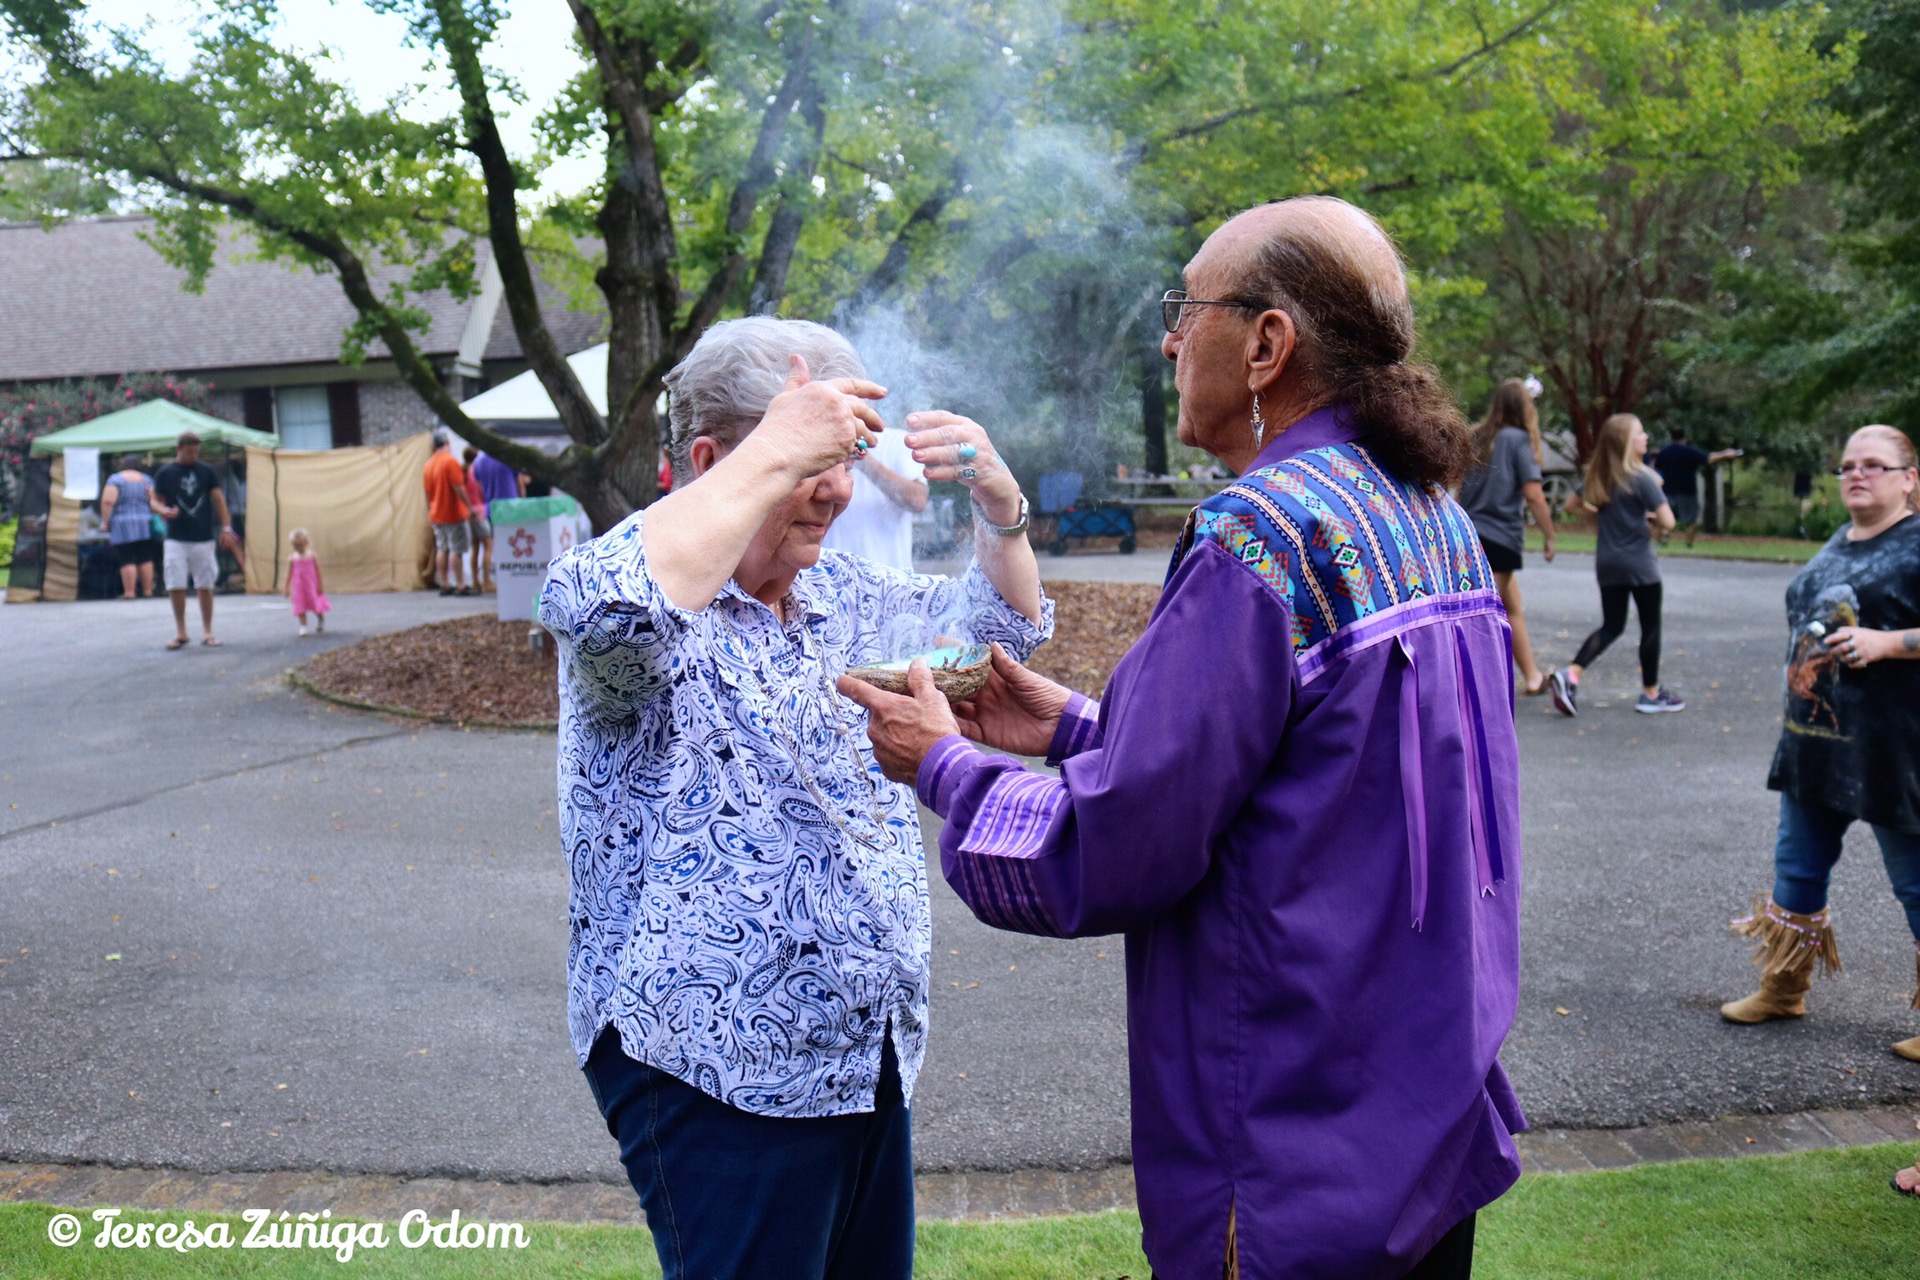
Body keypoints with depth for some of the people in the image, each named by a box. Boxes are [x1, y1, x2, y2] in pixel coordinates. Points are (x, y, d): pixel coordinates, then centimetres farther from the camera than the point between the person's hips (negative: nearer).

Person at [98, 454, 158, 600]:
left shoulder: (115, 479, -2)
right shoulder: (146, 479, 8)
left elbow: (107, 501, -12)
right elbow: (154, 502, 2)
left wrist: (105, 521, -5)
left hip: (122, 526, -3)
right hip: (145, 526, 3)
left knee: (127, 561, -4)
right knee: (146, 560, 7)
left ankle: (129, 592, -7)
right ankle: (148, 591, 8)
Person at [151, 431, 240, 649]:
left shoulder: (206, 471, 5)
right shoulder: (165, 473, 3)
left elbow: (218, 499, 8)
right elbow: (155, 500, 8)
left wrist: (226, 528, 1)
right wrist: (164, 511, -14)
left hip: (203, 539, 0)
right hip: (176, 539, 0)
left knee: (205, 586, 3)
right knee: (175, 587, -2)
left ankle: (207, 632, 12)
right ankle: (180, 633, 10)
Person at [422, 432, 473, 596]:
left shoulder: (428, 464, 9)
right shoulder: (450, 461, -13)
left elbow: (427, 492, 15)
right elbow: (459, 488, -19)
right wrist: (470, 507, -14)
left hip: (436, 514, 7)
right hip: (453, 513, -7)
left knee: (442, 550, 9)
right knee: (457, 550, -6)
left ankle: (444, 585, 10)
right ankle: (461, 586, -6)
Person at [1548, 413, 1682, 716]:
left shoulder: (1598, 476, 4)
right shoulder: (1643, 478, -16)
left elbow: (1572, 504, 16)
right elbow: (1667, 521, -20)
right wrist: (1653, 522, 1)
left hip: (1607, 563, 6)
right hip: (1639, 563, -6)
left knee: (1611, 626, 14)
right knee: (1650, 627, 9)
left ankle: (1570, 674, -7)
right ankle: (1651, 694, 19)